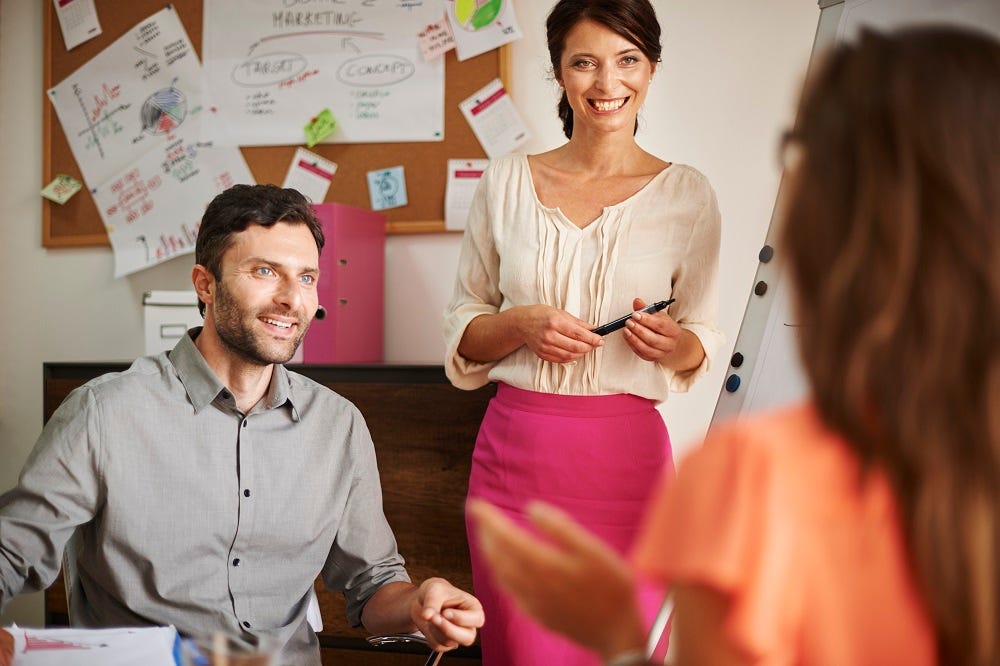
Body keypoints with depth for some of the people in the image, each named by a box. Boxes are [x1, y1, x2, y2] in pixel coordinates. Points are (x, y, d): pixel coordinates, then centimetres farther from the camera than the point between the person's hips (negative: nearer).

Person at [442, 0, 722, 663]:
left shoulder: (688, 193, 1)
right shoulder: (507, 181, 4)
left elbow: (703, 342, 10)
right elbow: (462, 329, 9)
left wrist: (674, 344, -12)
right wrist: (523, 324, -10)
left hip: (628, 453, 0)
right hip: (516, 451, 1)